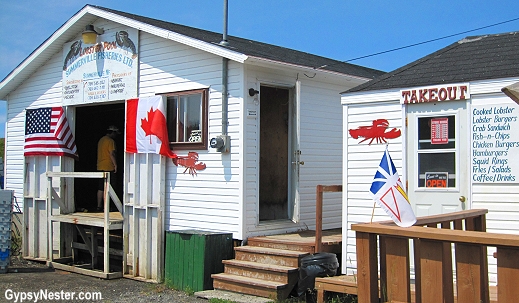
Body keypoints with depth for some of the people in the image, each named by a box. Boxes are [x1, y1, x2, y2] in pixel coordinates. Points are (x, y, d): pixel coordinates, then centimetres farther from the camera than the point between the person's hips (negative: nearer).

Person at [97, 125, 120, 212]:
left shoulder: (101, 140, 16)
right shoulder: (110, 141, -11)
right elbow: (112, 154, -18)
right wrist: (115, 165, -12)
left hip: (100, 167, 8)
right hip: (108, 167, -8)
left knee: (101, 188, 11)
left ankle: (99, 206, 12)